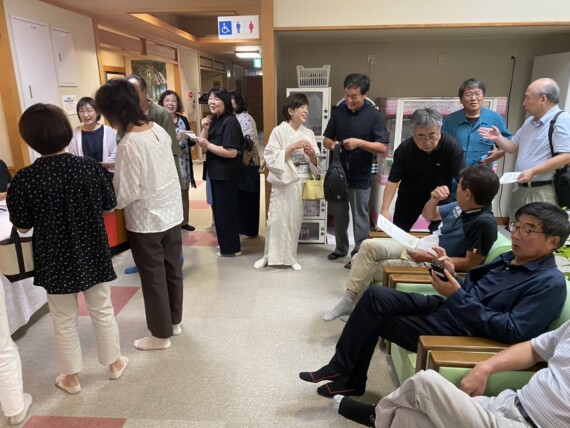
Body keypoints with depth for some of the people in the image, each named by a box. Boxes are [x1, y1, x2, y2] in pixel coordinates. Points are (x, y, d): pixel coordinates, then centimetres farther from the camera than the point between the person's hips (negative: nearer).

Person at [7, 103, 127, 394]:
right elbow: (109, 207, 0)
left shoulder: (24, 179, -16)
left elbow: (22, 227, -6)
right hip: (93, 254, 2)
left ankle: (71, 378, 33)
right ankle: (115, 363, 36)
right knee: (102, 311, 19)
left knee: (64, 321, 16)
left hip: (56, 261, -1)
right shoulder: (90, 166, -12)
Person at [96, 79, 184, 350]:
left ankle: (161, 335, 24)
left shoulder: (129, 144, -23)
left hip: (146, 220, -7)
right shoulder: (159, 130, 0)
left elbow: (125, 194, -20)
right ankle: (174, 321, 37)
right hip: (172, 213, 7)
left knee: (153, 278, 8)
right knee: (172, 269, 18)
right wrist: (117, 168, 15)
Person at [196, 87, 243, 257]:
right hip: (216, 172, 10)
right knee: (219, 209, 18)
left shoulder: (230, 122, -18)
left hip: (226, 174, -10)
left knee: (226, 210, 0)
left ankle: (231, 248, 15)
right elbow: (205, 143, 8)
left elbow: (232, 152, -27)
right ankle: (226, 244, 33)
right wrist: (205, 128, -7)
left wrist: (208, 145, -20)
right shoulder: (215, 120, 10)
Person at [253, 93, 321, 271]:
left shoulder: (308, 133, 5)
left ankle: (290, 256, 24)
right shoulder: (279, 131, -7)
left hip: (301, 182, 4)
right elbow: (271, 158, -14)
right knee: (276, 219, 1)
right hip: (282, 181, -4)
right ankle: (269, 255, 18)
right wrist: (293, 147, -19)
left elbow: (315, 164, 7)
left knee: (295, 219, 10)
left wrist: (311, 155, -14)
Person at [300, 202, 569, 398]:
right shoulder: (510, 259, 14)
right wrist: (451, 274, -8)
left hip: (460, 331, -8)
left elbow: (514, 332, -23)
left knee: (374, 318, -7)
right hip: (445, 309, 8)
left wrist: (457, 297, -24)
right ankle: (343, 369, 2)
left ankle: (350, 378, 16)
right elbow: (470, 292, 14)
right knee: (375, 296, -9)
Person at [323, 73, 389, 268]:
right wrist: (332, 144, -15)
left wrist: (360, 143, -27)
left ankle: (359, 254, 20)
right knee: (339, 214, 17)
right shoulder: (338, 112, 2)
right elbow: (327, 139, 8)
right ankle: (341, 248, 34)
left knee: (360, 218, 6)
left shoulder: (374, 116, -10)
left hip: (360, 177, -4)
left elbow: (383, 148, -15)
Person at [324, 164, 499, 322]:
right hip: (416, 246, 8)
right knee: (368, 246, -7)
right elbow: (429, 215, 17)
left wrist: (430, 258, -21)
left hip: (428, 264, -8)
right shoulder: (461, 207, 4)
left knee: (366, 269, -13)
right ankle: (349, 299, -2)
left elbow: (470, 264, -21)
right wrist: (434, 199, -5)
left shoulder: (484, 223, -21)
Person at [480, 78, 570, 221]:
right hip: (521, 189, 9)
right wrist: (498, 138, 2)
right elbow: (512, 147, 21)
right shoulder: (530, 121, 17)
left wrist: (533, 171, -25)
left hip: (542, 192, -9)